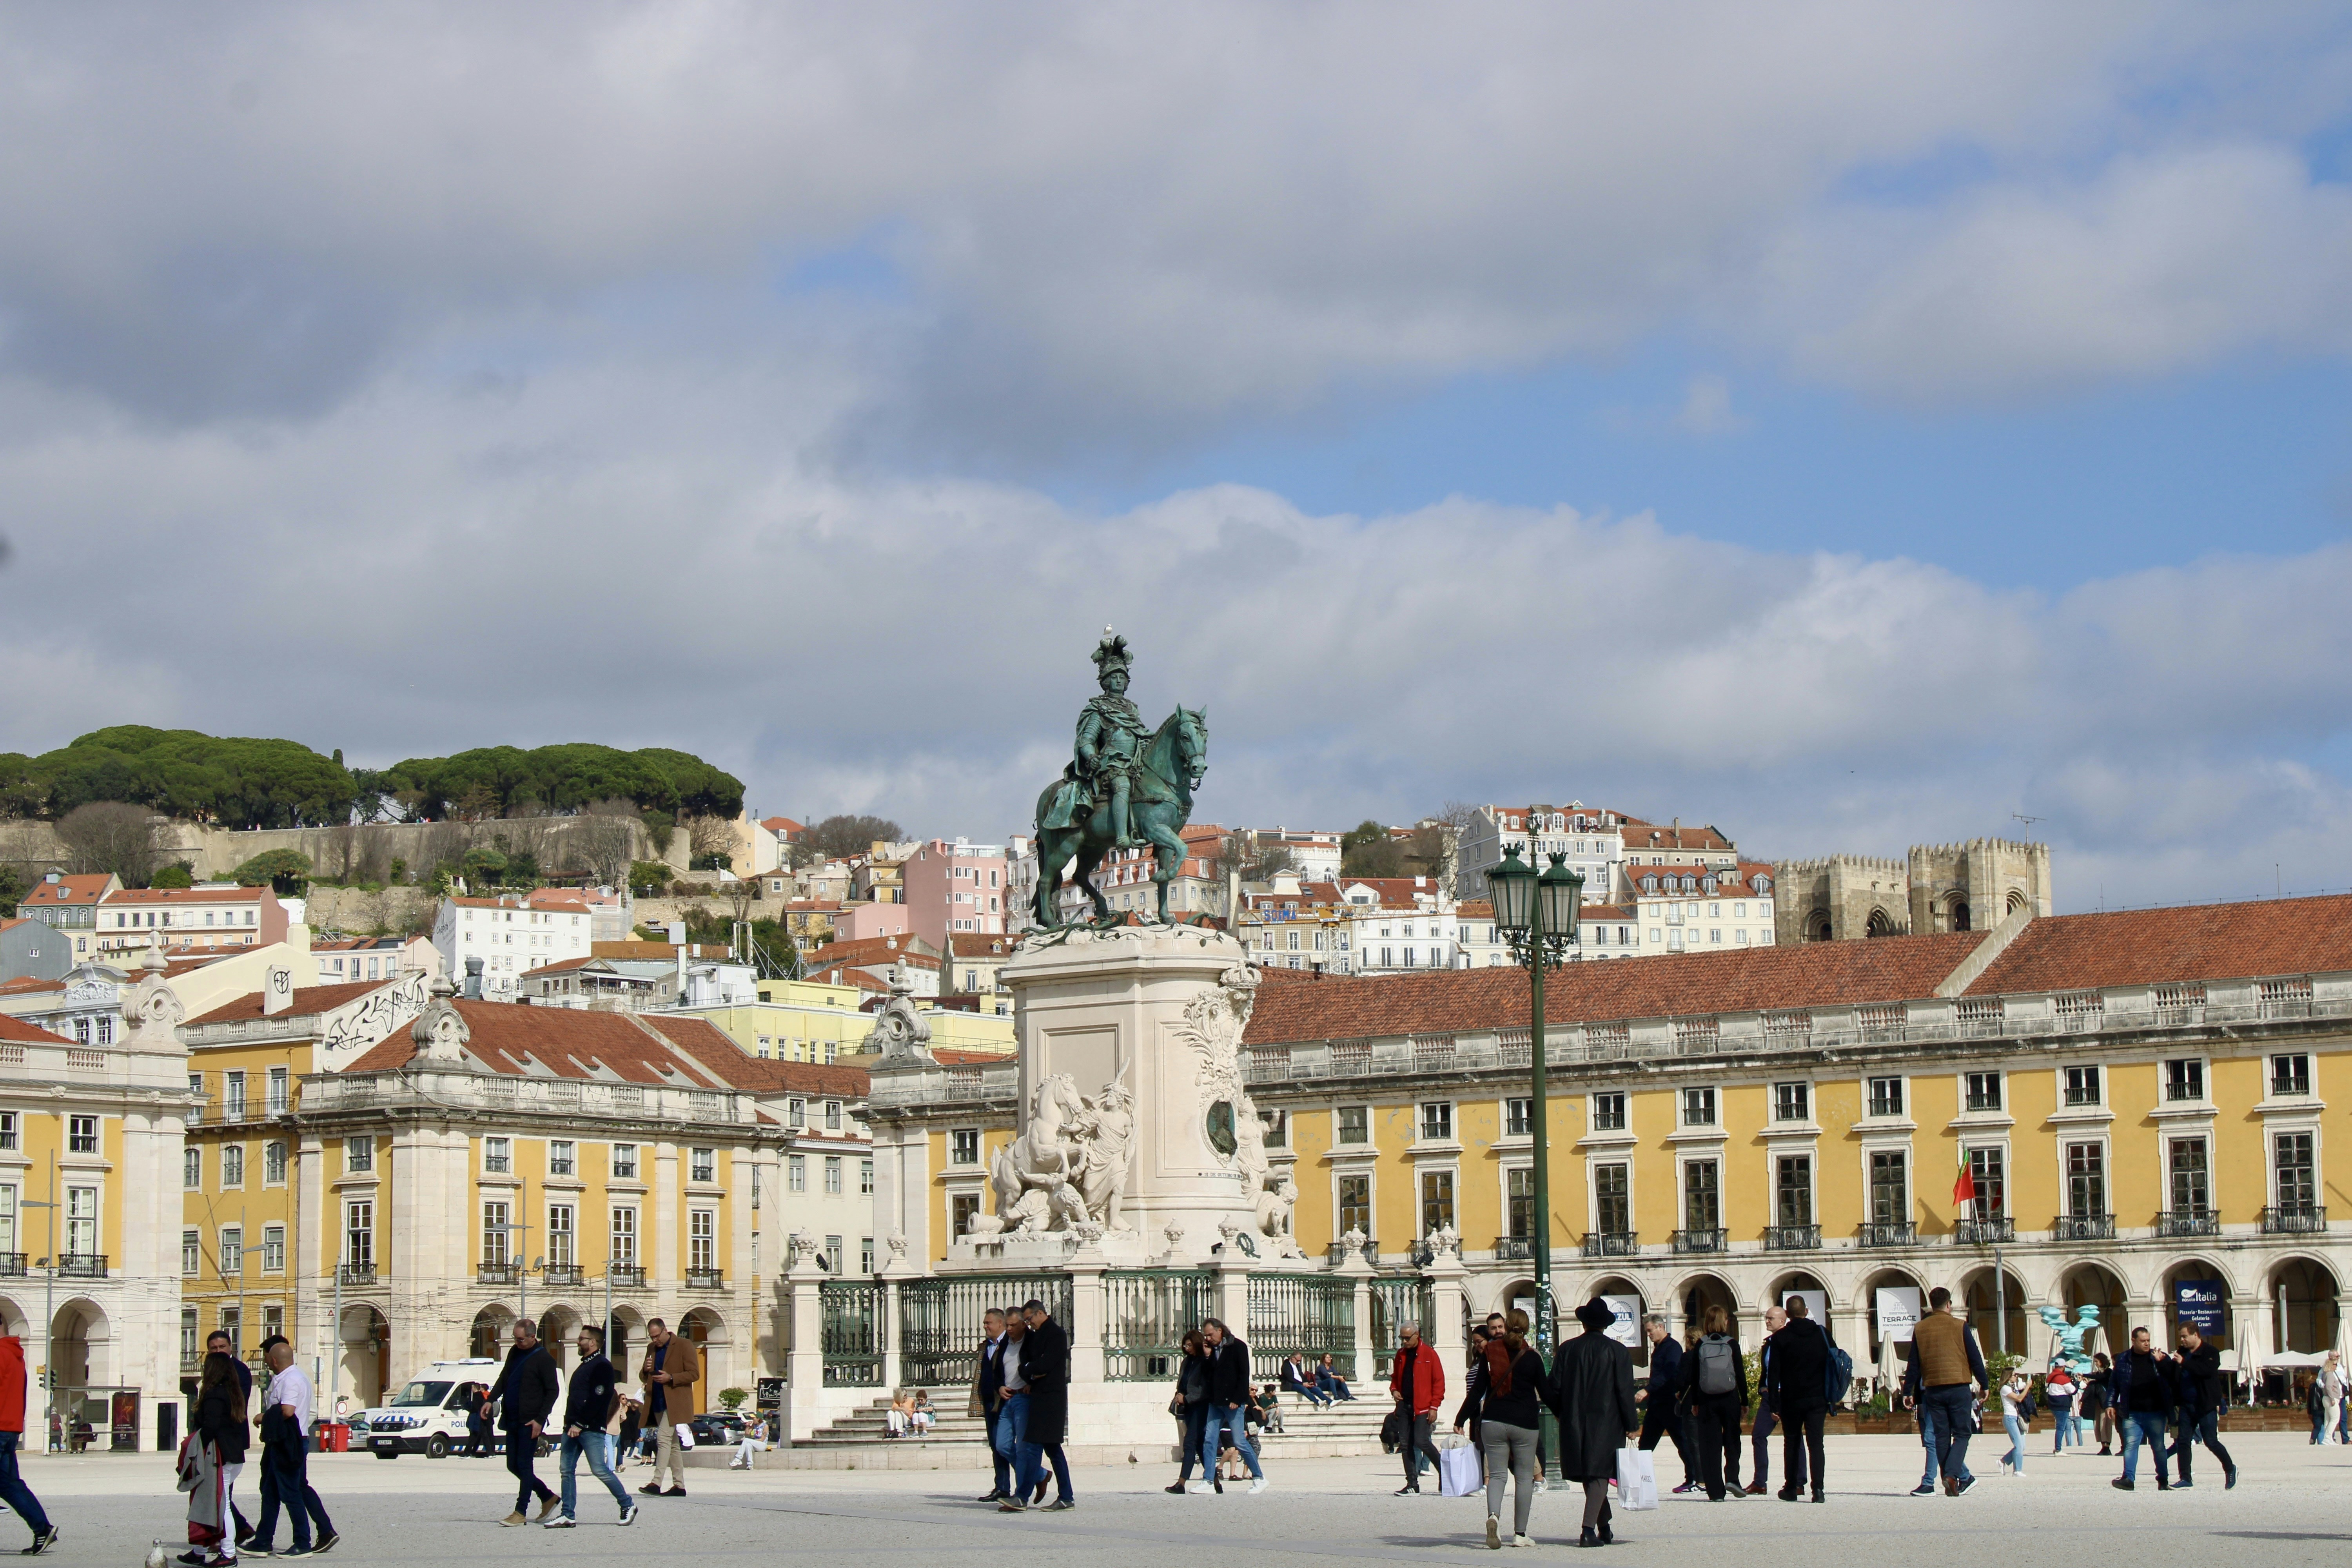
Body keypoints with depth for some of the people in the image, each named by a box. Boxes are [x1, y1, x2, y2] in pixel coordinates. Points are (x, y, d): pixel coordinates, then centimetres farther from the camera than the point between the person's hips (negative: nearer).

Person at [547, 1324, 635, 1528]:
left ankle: (628, 1506, 3)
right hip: (573, 1427, 9)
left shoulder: (602, 1367, -10)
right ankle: (568, 1515, 4)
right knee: (567, 1470, 3)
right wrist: (570, 1423, 15)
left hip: (592, 1428, -9)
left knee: (600, 1470, -9)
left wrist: (580, 1425, -22)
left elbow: (598, 1400, -19)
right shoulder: (584, 1366, 20)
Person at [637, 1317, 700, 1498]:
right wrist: (646, 1370, -4)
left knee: (663, 1439, -17)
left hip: (674, 1402, -7)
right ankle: (679, 1485, 12)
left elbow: (694, 1374, -9)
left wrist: (670, 1378, -20)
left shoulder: (684, 1346, -5)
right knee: (672, 1444, 9)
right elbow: (643, 1378, 20)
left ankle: (656, 1483, -23)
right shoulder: (652, 1349, 15)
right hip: (658, 1403, 7)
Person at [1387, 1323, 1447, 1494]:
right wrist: (1394, 1390, 3)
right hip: (1404, 1404, 6)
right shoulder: (1401, 1355, 13)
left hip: (1422, 1406, -6)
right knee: (1405, 1444, 3)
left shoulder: (1429, 1354, -4)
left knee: (1421, 1442, -14)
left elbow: (1439, 1382, -5)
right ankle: (1412, 1484, 8)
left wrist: (1434, 1407, -10)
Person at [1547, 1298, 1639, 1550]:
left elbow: (1554, 1388, 3)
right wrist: (1631, 1424, 2)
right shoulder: (1618, 1352, -5)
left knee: (1589, 1476, 15)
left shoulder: (1567, 1349, 2)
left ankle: (1604, 1528, 25)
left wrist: (1559, 1413, 21)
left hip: (1575, 1424, 3)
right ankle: (1589, 1529, -16)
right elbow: (1625, 1392, -7)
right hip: (1606, 1424, -3)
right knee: (1599, 1475, -2)